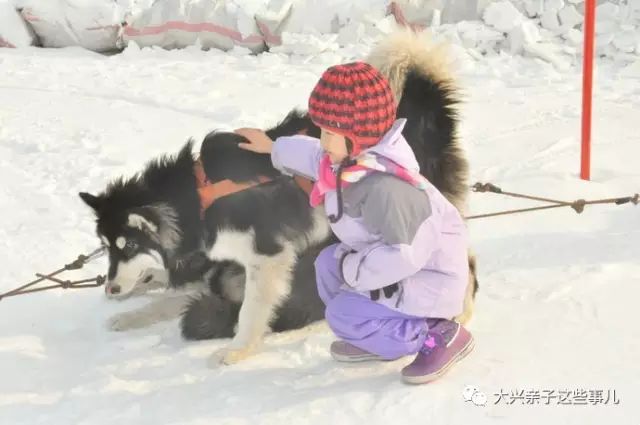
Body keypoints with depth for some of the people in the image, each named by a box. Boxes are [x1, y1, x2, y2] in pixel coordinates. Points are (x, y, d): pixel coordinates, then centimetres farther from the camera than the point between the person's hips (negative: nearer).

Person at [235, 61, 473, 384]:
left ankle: (440, 335, -5)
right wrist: (273, 148, 34)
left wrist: (354, 269, -24)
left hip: (428, 279, -10)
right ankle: (379, 338, 18)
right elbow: (313, 156, 19)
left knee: (345, 316, -11)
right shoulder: (351, 160, -5)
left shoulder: (384, 187, -35)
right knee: (330, 264, 12)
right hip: (400, 261, 10)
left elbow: (405, 255, -37)